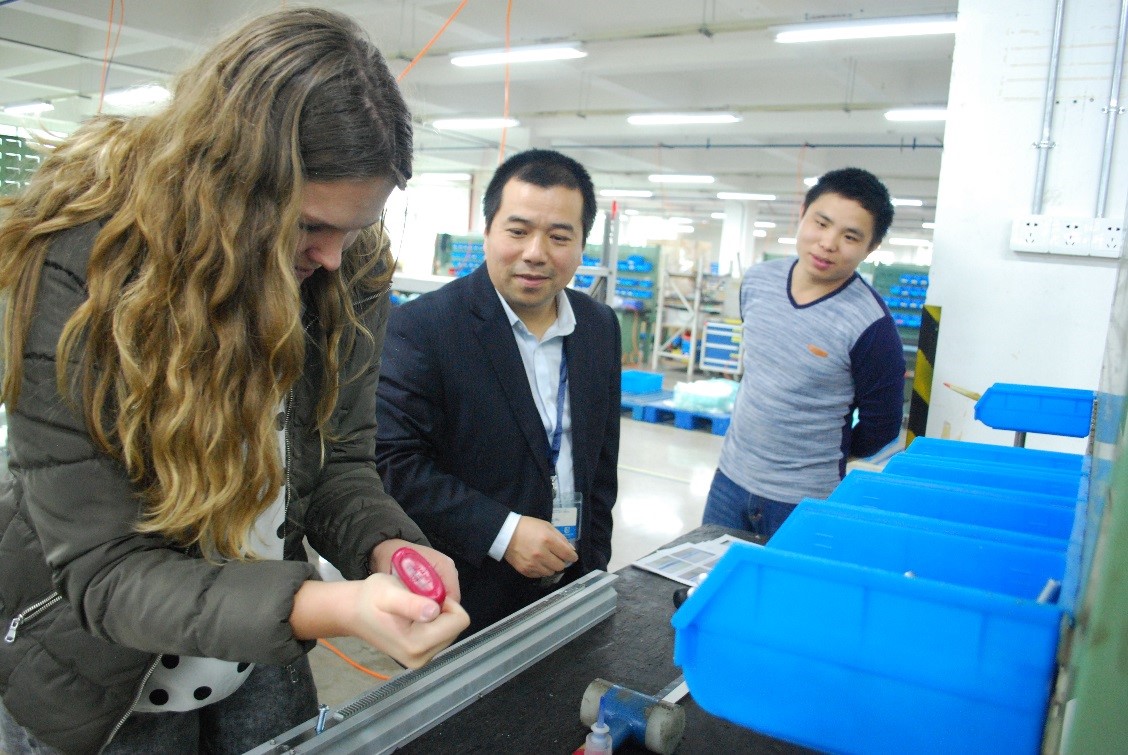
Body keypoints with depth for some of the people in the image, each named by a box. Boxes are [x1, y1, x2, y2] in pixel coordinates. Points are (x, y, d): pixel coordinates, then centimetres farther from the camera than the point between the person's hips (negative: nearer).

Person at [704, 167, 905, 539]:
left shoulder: (871, 326, -20)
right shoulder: (757, 281, -3)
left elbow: (878, 434, -8)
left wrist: (822, 456, 4)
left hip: (804, 503, -5)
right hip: (730, 478, 5)